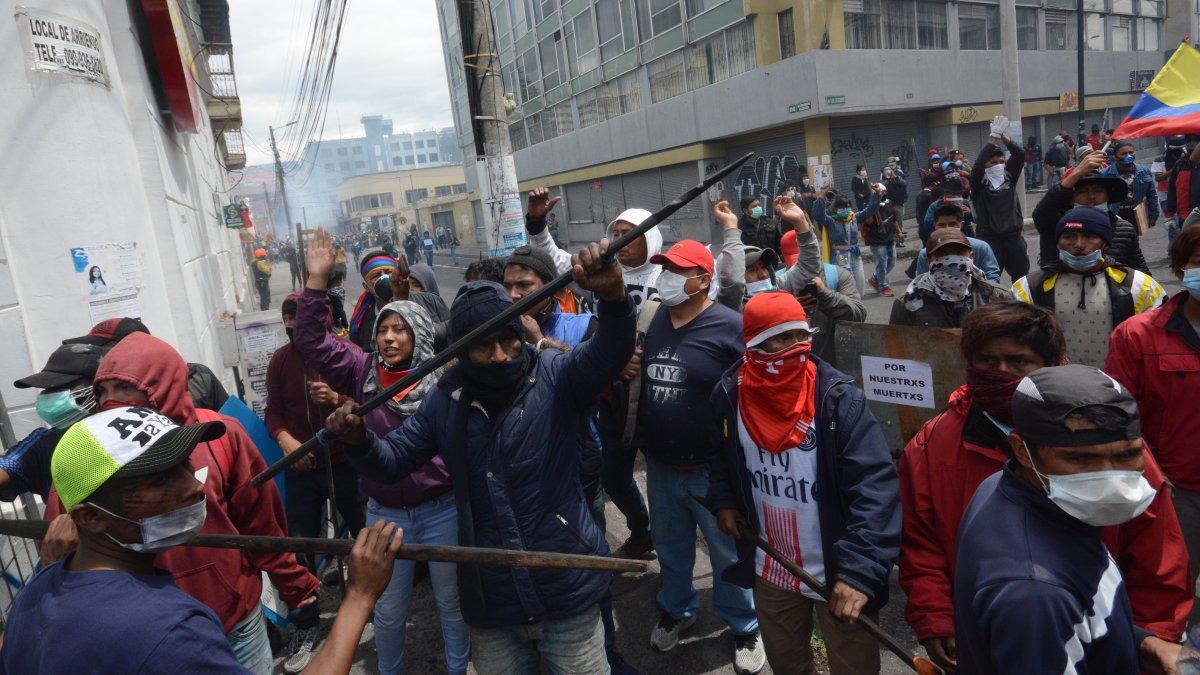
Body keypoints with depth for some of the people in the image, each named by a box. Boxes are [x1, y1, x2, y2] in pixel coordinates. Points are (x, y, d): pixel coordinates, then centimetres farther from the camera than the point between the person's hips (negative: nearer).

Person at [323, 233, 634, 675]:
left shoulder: (556, 377, -9)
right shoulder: (446, 399, 1)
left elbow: (610, 352, -27)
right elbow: (394, 459, 9)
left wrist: (612, 297, -47)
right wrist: (360, 441, -13)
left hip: (568, 593, -2)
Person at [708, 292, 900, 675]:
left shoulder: (838, 400, -21)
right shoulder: (730, 395, -8)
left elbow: (876, 487, -26)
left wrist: (860, 570, -33)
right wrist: (723, 500, 1)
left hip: (838, 574, -3)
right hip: (770, 569, 4)